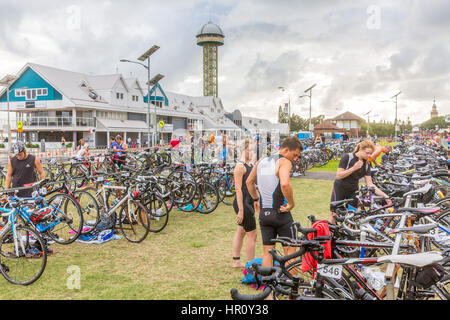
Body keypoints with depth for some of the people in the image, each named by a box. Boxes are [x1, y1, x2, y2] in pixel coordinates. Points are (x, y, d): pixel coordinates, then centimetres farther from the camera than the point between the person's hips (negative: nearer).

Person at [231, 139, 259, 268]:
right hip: (242, 204, -9)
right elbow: (238, 189, -20)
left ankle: (236, 261, 27)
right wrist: (241, 210, -22)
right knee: (252, 234, -3)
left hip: (249, 203, 9)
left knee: (241, 232, 16)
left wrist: (256, 201, 23)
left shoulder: (250, 164, 13)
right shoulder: (240, 166, -17)